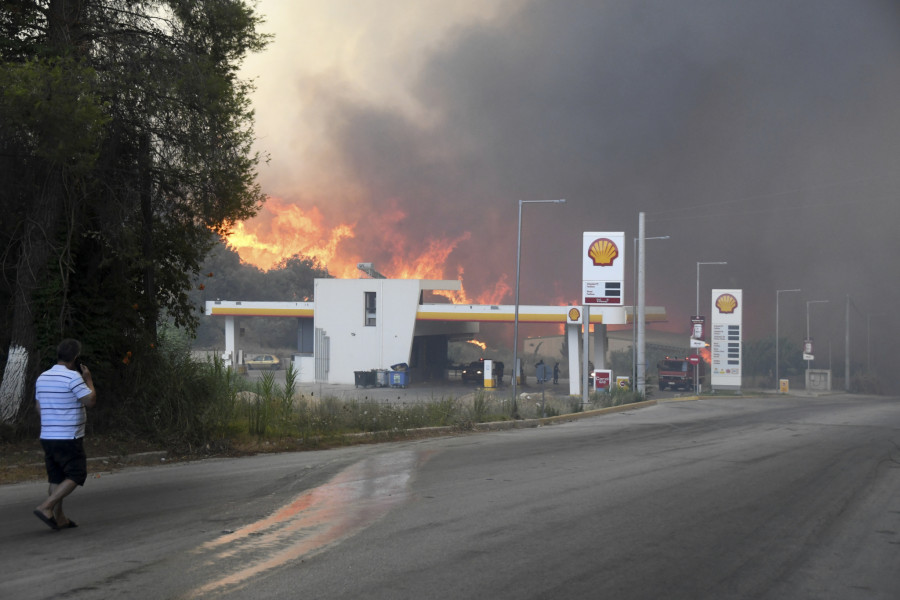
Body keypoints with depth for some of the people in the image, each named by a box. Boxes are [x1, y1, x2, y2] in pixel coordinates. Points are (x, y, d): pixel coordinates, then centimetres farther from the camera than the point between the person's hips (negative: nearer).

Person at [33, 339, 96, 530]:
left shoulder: (42, 378, 10)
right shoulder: (73, 377, -16)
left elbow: (39, 407, 16)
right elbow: (91, 401, -15)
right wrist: (88, 379, -2)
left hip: (47, 437, 8)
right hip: (69, 438, -8)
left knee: (56, 478, 14)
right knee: (76, 476, 2)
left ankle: (59, 518, 14)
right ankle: (46, 507, -9)